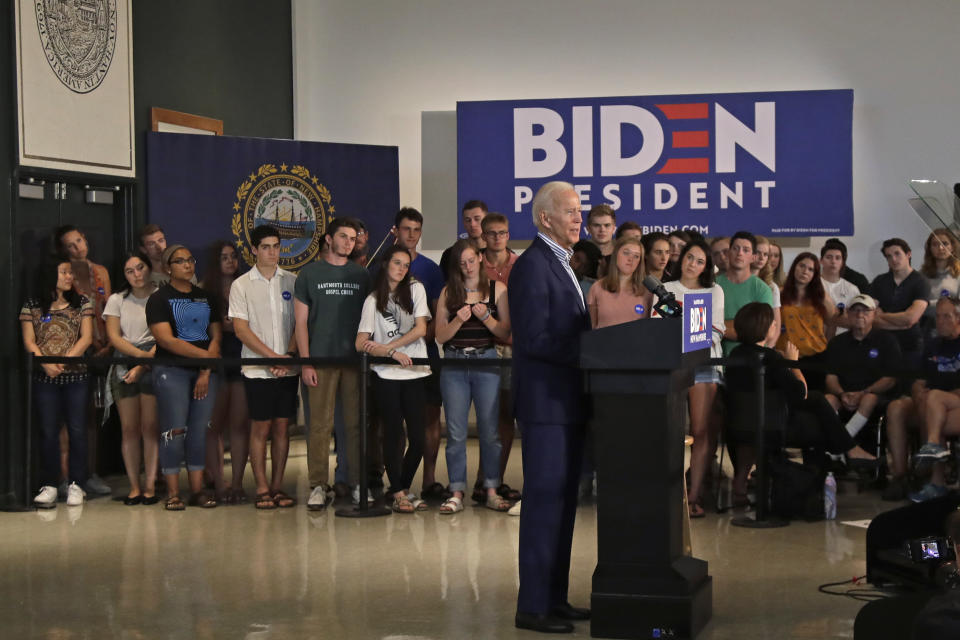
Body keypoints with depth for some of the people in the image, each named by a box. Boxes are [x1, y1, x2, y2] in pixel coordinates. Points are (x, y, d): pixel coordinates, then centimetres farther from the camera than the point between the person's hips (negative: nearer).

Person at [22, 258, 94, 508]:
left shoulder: (81, 303, 8)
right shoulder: (32, 306, 7)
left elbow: (87, 337, 0)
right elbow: (29, 341, 1)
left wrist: (65, 360, -13)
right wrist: (46, 363, -15)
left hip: (76, 376, 0)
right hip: (44, 377, 0)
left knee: (77, 430, -1)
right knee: (48, 431, 2)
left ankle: (76, 484, 6)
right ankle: (49, 486, 6)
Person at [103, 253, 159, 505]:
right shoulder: (117, 300, 11)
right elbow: (114, 337, 2)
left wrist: (142, 366, -12)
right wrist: (142, 353, -11)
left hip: (153, 366, -2)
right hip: (123, 365, 2)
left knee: (150, 426, -7)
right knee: (129, 428, -1)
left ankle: (150, 485, -5)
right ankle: (134, 487, 1)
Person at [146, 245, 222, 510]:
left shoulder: (207, 298, 15)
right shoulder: (159, 299, 1)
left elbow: (216, 337, 10)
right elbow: (166, 340, -10)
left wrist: (206, 372, -3)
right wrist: (206, 355, -13)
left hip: (205, 371, 4)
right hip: (171, 370, -4)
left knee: (200, 429, 3)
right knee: (174, 430, -8)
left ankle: (197, 490, 8)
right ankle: (173, 493, -5)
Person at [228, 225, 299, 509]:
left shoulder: (292, 281, 7)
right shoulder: (241, 285, 1)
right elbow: (241, 329, -5)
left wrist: (289, 355, -9)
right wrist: (274, 356, -12)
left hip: (287, 368, 2)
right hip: (257, 368, -2)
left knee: (281, 427, 5)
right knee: (260, 428, 0)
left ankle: (277, 486, 13)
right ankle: (262, 488, 7)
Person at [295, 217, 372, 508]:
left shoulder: (361, 275, 12)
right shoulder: (310, 273, 4)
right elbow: (301, 321, 2)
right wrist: (305, 363, -6)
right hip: (321, 360, -2)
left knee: (357, 423, 3)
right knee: (320, 425, -2)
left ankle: (358, 484, 10)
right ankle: (318, 486, 4)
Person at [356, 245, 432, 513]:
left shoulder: (416, 289, 9)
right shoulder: (373, 300, 6)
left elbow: (421, 329, -1)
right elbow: (361, 343, -2)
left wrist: (385, 346, -8)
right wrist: (393, 353, -16)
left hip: (415, 372, 2)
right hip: (386, 374, -1)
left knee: (418, 437, -1)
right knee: (393, 434, -2)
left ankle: (403, 488, 17)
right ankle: (398, 493, 5)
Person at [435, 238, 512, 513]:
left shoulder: (497, 289, 6)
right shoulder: (449, 292, 8)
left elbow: (506, 333, 3)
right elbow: (440, 336, 6)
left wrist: (486, 317, -12)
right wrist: (458, 320, -11)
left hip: (487, 362, -1)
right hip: (454, 364, 1)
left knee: (490, 430, 0)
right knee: (456, 433, 1)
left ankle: (491, 491, 9)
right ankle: (456, 493, 5)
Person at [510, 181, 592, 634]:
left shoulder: (561, 265, 17)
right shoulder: (532, 265, -14)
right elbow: (534, 339, -21)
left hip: (567, 401, 10)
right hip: (545, 402, -10)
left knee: (562, 500, 13)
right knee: (544, 501, -6)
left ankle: (555, 597, 20)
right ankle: (532, 606, 0)